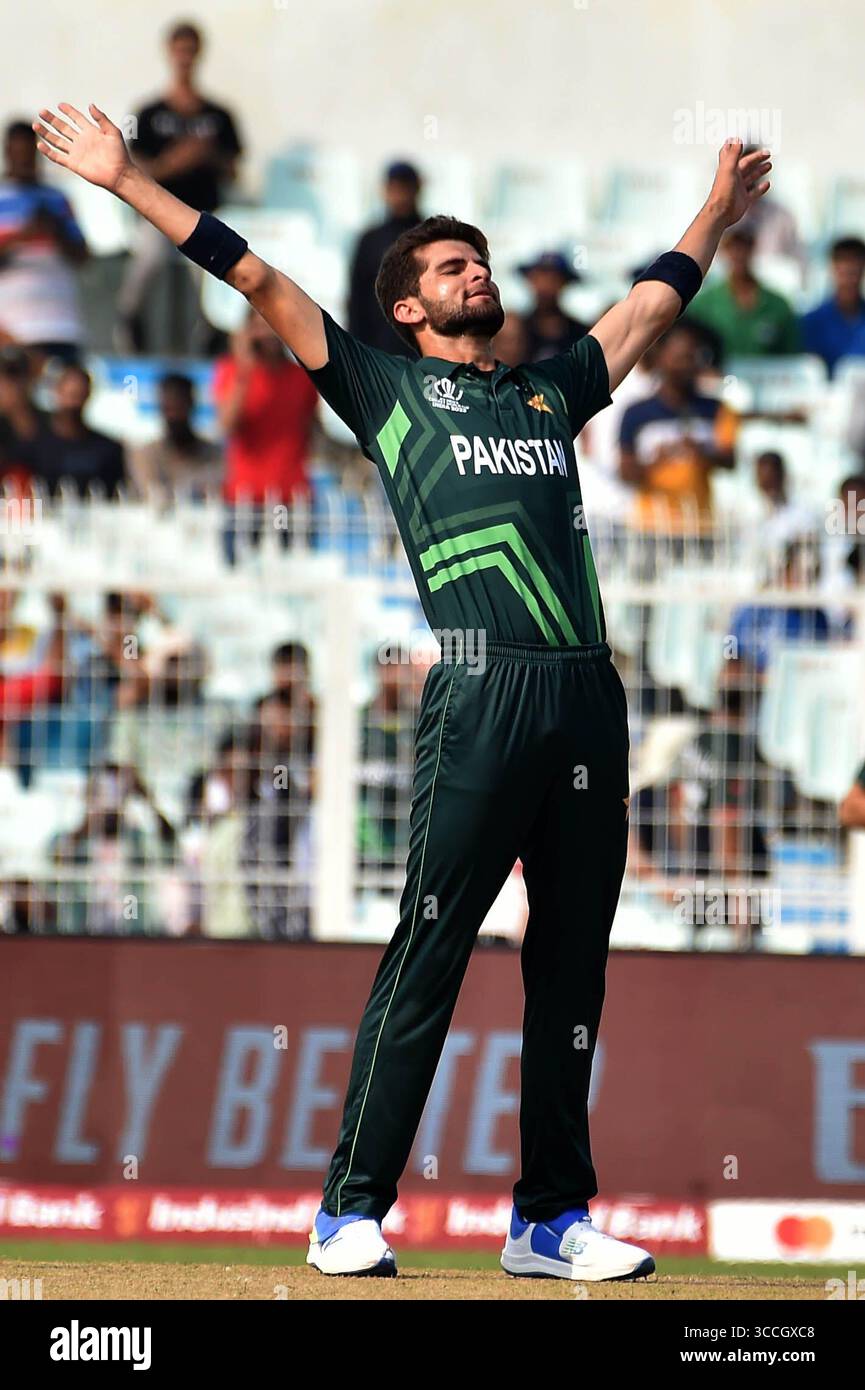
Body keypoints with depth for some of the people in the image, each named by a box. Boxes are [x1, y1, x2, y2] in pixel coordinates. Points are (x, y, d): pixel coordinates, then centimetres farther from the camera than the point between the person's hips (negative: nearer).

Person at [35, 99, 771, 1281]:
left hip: (589, 697, 5)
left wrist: (718, 214, 48)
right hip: (482, 696, -5)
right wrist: (125, 180, 5)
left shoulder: (553, 393, 25)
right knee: (429, 955, -9)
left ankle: (552, 1217, 10)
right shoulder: (388, 389, 12)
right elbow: (262, 285, 8)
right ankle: (352, 1211, -7)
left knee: (572, 963, 5)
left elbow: (652, 305, 40)